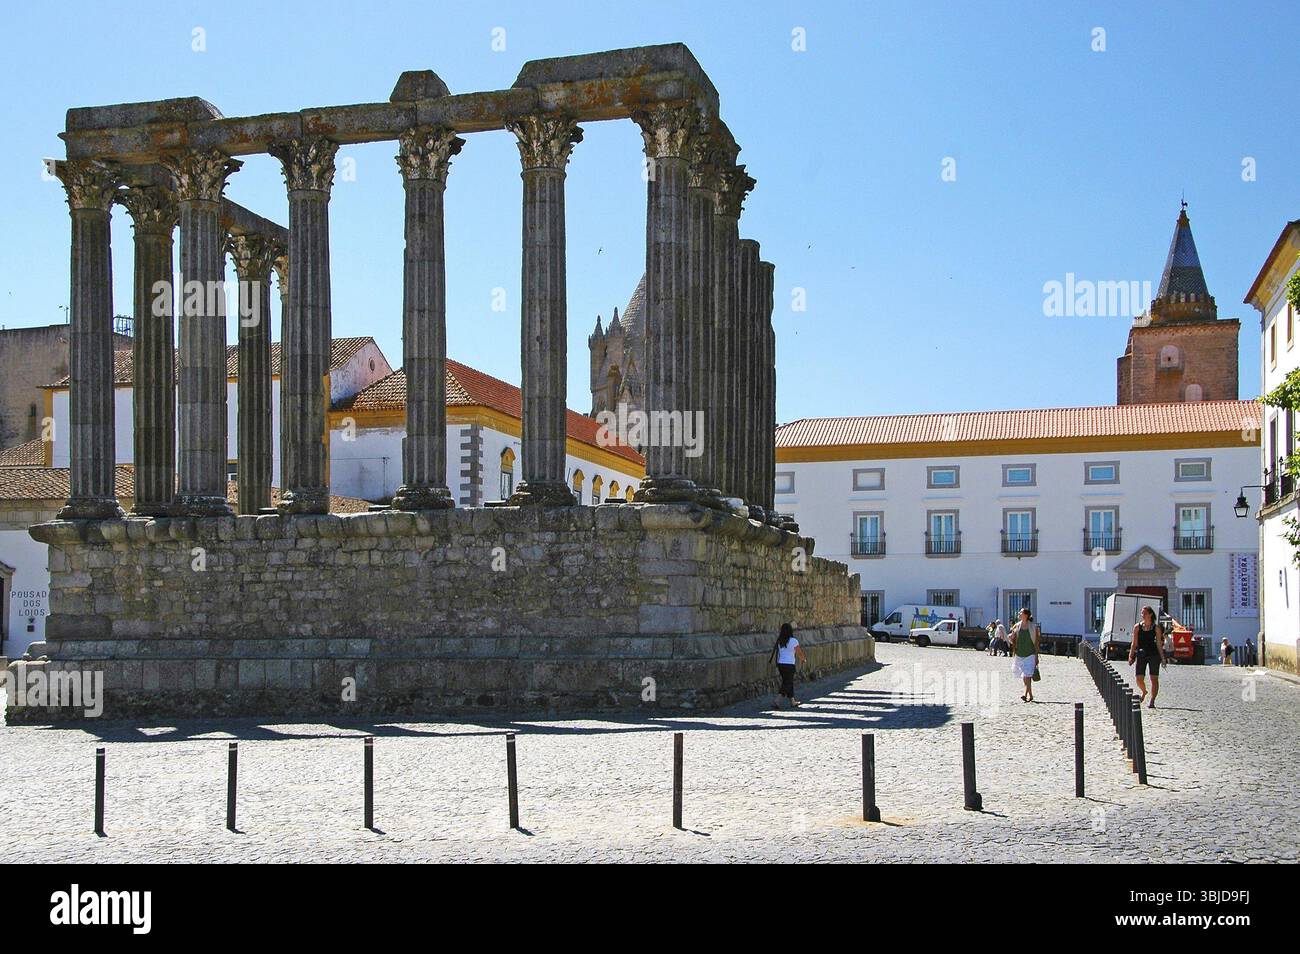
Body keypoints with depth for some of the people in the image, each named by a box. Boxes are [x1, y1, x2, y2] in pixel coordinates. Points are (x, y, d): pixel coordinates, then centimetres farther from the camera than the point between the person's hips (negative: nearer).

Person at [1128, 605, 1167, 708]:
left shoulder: (1156, 628, 3)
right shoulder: (1137, 627, 6)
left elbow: (1159, 644, 6)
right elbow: (1134, 643, 6)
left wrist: (1162, 658, 2)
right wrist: (1131, 656, -2)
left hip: (1154, 654, -1)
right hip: (1141, 655, 1)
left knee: (1154, 678, -4)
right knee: (1139, 679, -3)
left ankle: (1152, 701, 0)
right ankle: (1144, 692, 29)